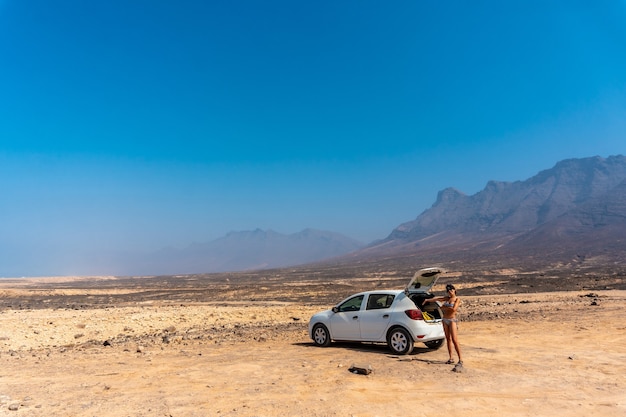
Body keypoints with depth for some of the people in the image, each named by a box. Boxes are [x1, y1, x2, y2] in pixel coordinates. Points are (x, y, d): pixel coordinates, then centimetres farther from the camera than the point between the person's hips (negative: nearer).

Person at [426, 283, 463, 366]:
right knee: (448, 339, 7)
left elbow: (454, 309, -17)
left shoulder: (457, 299, -5)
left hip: (452, 320, -6)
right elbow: (437, 298, 17)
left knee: (454, 340, -12)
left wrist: (444, 307, -7)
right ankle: (451, 358, 12)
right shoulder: (447, 298, 11)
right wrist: (428, 300, 14)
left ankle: (460, 360, -9)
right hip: (445, 320, 6)